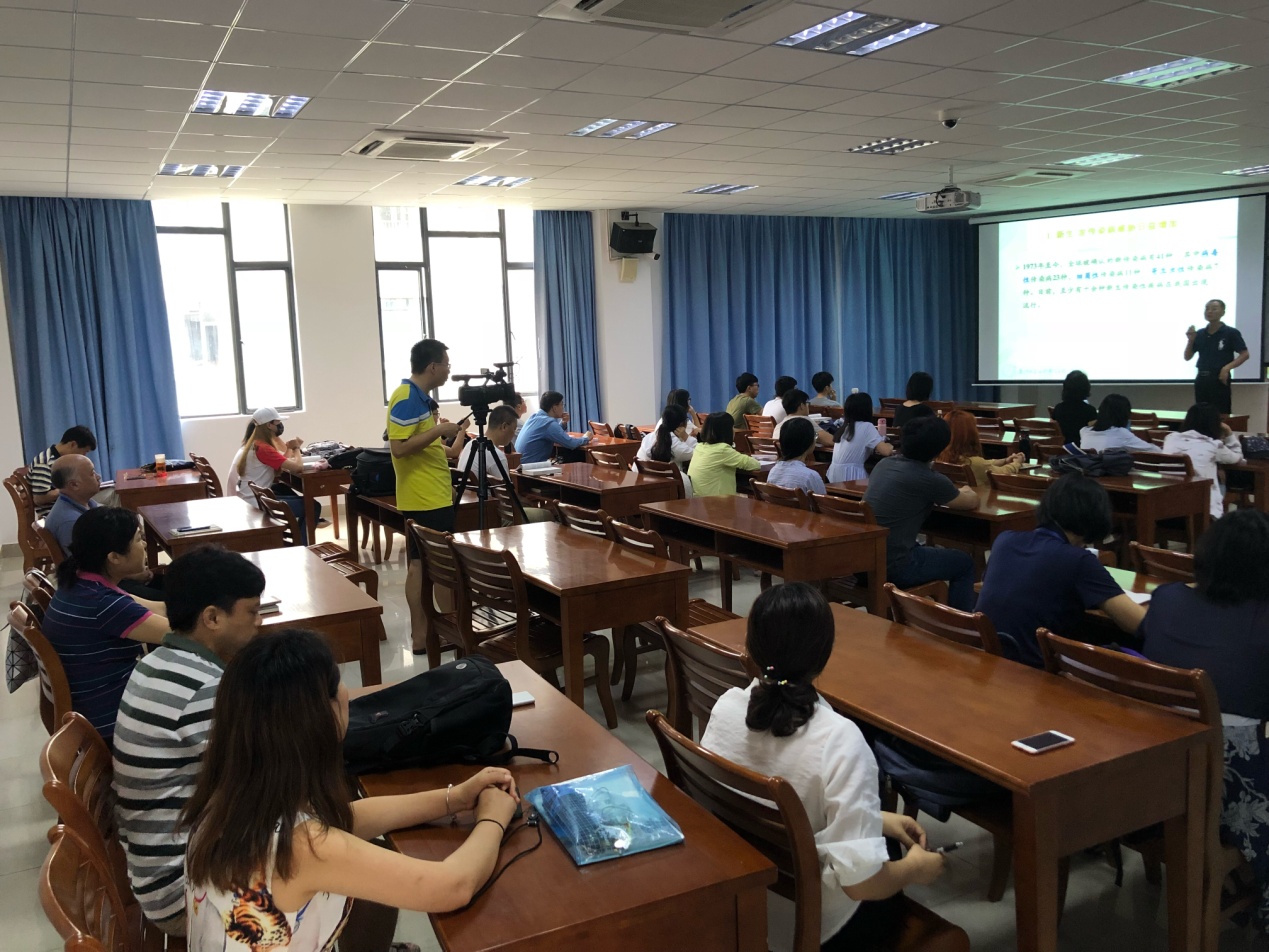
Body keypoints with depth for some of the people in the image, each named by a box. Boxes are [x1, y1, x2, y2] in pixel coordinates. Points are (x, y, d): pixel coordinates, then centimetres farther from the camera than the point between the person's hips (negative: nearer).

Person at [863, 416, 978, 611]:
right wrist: (962, 492, 28)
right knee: (964, 562, 15)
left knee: (934, 550, 32)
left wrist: (952, 493, 29)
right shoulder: (930, 479, -13)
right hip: (893, 567, -7)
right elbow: (972, 502, 6)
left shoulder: (883, 464, 8)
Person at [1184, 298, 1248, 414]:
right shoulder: (1200, 334, 10)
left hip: (1220, 379, -5)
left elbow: (1245, 354, -6)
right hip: (1202, 379, 5)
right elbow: (1187, 357, 13)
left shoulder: (1231, 333, -4)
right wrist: (1190, 340, -4)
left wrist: (1227, 367, -19)